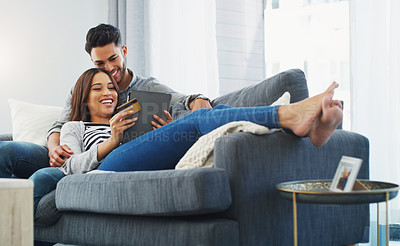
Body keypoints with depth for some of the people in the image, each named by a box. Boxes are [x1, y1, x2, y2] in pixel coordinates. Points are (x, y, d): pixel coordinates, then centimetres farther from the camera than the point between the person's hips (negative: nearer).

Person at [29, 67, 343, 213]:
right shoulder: (74, 127, 32)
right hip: (106, 173, -5)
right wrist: (111, 142, -4)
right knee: (198, 122, -27)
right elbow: (72, 166, 10)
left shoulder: (125, 123, 45)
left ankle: (297, 120, -43)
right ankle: (290, 114, -48)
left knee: (219, 112, -17)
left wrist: (172, 131, 10)